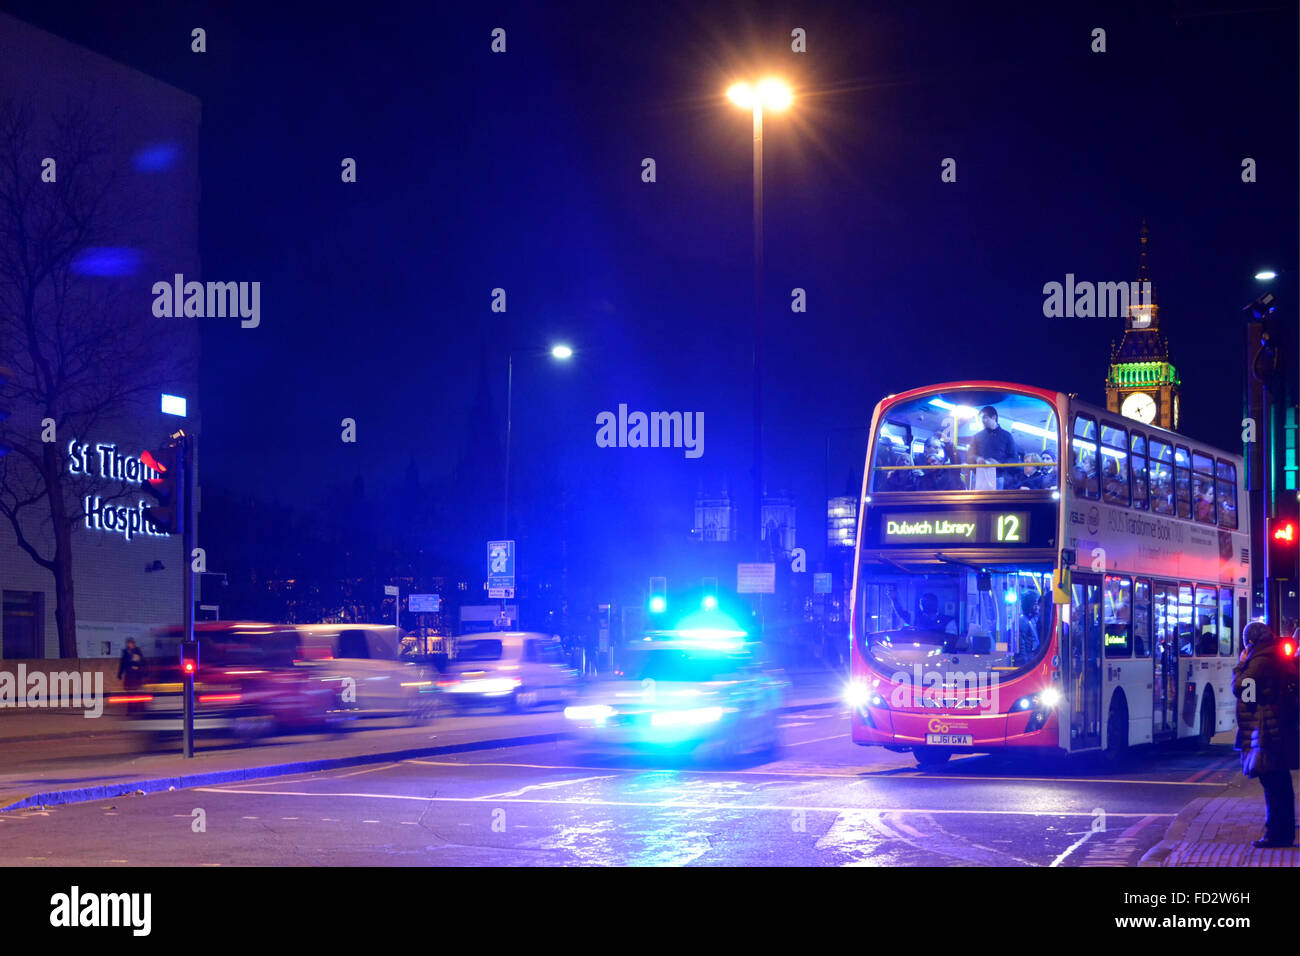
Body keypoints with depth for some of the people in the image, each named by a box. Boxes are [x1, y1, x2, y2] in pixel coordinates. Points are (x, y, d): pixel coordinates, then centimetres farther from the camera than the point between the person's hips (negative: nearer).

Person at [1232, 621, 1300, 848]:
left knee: (1272, 783, -8)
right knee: (1280, 783, 13)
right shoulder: (1281, 658, 16)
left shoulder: (1260, 661, -12)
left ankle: (1276, 834, -9)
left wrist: (1241, 664, 0)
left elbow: (1240, 688, -12)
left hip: (1267, 731, -9)